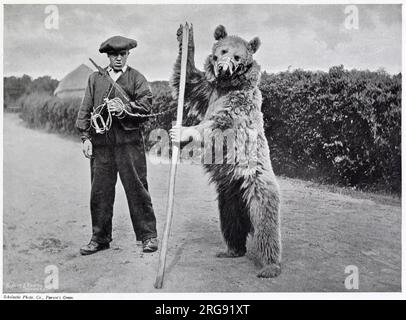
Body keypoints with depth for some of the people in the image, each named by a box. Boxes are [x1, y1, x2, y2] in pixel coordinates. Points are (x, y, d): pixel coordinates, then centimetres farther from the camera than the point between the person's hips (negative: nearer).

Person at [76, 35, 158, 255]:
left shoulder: (136, 78, 9)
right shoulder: (95, 78, 16)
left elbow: (146, 103, -4)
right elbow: (85, 109, 12)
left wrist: (124, 108, -20)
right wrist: (85, 137, 2)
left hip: (129, 140, -3)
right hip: (101, 141, 3)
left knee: (136, 188, -2)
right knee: (99, 190, 5)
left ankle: (148, 235, 8)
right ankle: (100, 238, 17)